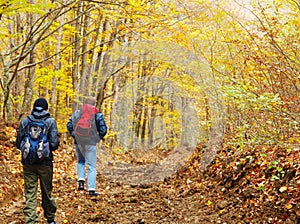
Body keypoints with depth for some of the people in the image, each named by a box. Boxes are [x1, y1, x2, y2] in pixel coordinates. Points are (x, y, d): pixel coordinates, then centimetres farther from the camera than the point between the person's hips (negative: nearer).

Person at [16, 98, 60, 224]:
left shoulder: (24, 122, 1)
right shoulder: (50, 122, -4)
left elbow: (18, 144, 3)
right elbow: (54, 144, -10)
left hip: (28, 162, 1)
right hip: (45, 162, -1)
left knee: (30, 194, 2)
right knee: (47, 192, 14)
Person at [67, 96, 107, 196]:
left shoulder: (76, 113, 5)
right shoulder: (97, 115, -5)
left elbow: (69, 125, 4)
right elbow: (103, 129, -11)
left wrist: (74, 135, 12)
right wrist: (98, 137, 4)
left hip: (78, 142, 3)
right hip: (90, 143, -3)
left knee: (81, 161, 26)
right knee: (92, 166, 4)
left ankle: (81, 180, 6)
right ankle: (91, 189, 0)